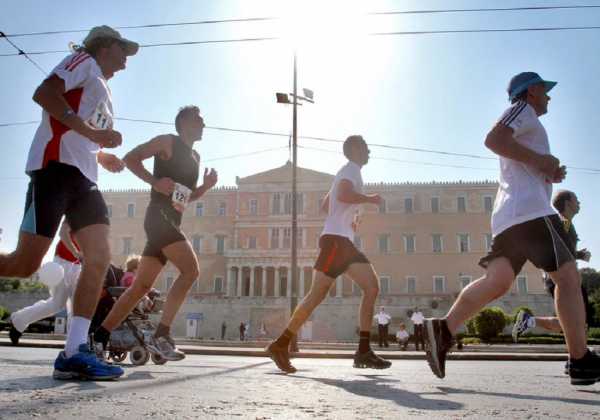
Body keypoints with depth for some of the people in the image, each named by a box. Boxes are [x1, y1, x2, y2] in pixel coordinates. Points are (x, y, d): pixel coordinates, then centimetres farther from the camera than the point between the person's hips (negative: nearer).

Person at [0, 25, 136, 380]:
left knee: (100, 258, -8)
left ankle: (75, 352, -9)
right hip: (57, 166, -8)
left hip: (84, 178, 9)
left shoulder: (102, 89, 32)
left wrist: (101, 156, 18)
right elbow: (44, 93, -11)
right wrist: (92, 133, -16)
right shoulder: (85, 61, 7)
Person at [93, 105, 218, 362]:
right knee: (191, 270, -20)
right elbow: (130, 158, -3)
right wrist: (155, 181, -16)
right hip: (159, 215, -8)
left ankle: (99, 337, 12)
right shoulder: (168, 142, 2)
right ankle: (161, 336, -17)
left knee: (142, 285, 7)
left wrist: (206, 186, 10)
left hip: (172, 222, 9)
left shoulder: (195, 157, 24)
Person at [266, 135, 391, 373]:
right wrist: (370, 199, -9)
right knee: (318, 293, -13)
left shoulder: (348, 171, 29)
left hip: (344, 241, 10)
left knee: (372, 286, -1)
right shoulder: (352, 169, -2)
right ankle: (280, 345, -6)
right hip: (336, 238, -10)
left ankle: (364, 352, -3)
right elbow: (343, 195, -23)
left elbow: (325, 205, 33)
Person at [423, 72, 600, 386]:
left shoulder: (524, 123, 36)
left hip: (509, 216, 9)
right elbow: (494, 139, -15)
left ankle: (444, 329, -20)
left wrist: (550, 173, 21)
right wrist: (539, 160, -12)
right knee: (567, 276, -3)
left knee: (497, 281, -7)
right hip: (529, 210, -9)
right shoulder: (523, 109, 6)